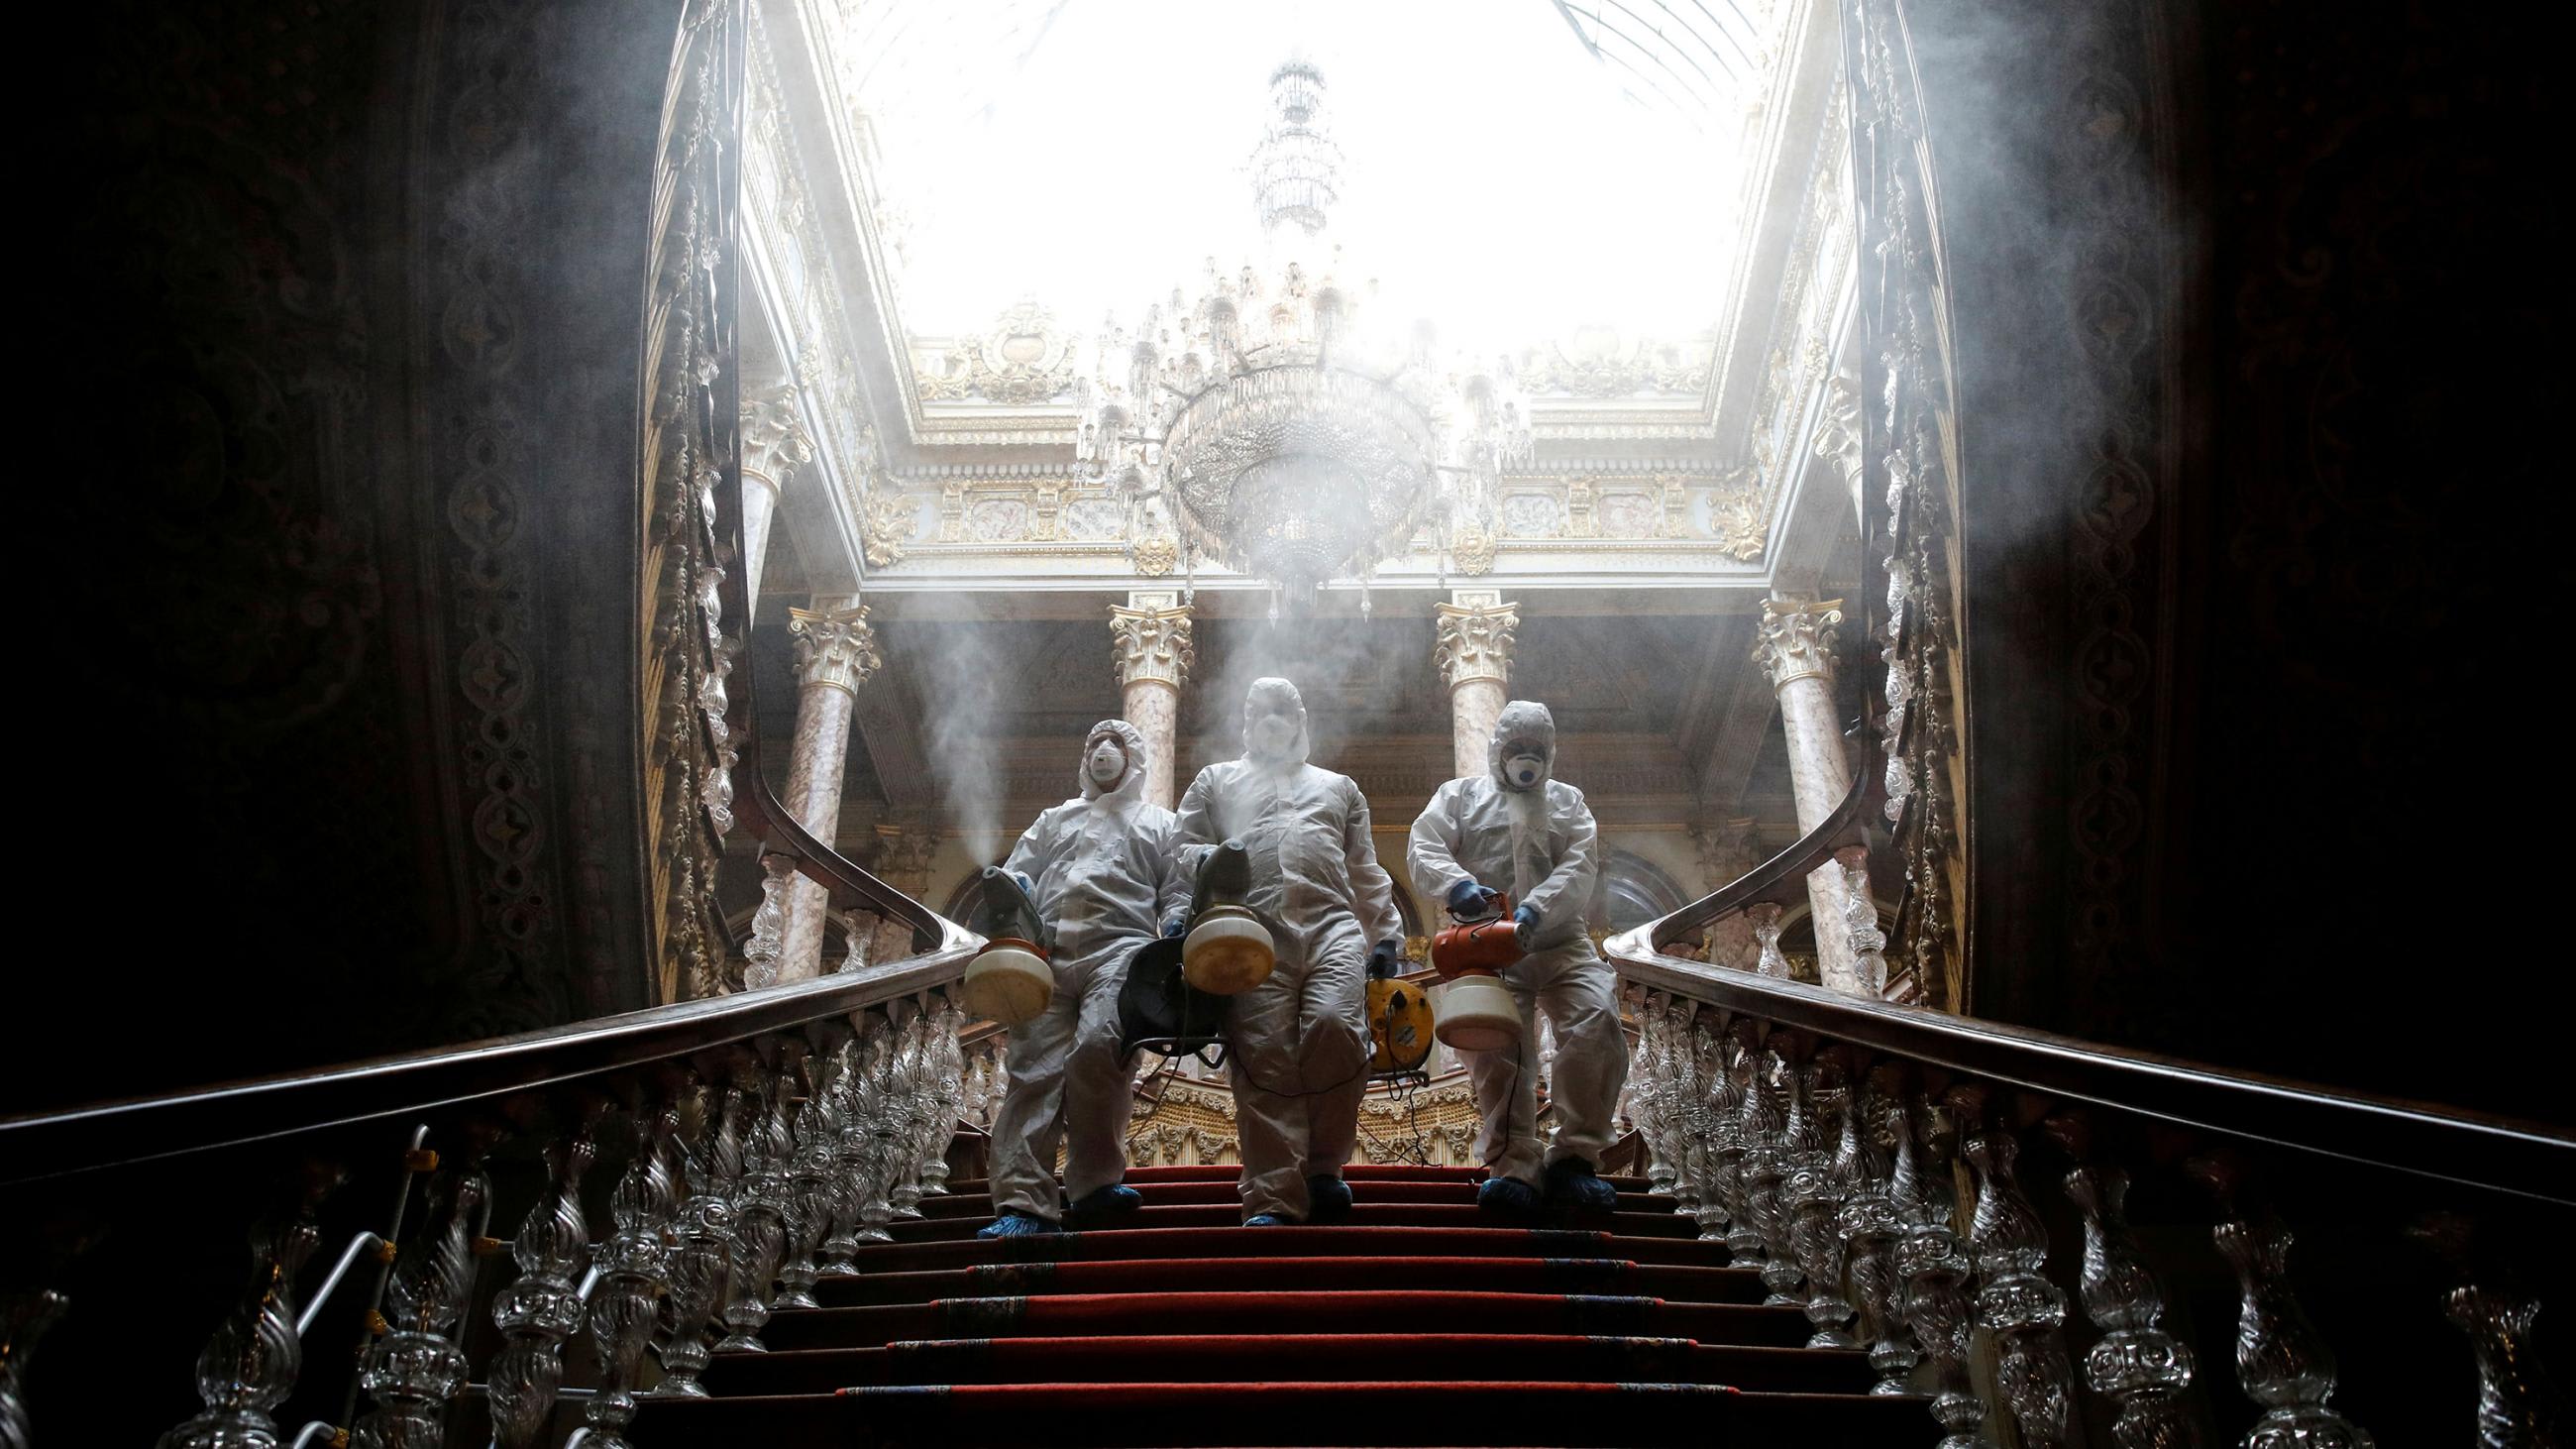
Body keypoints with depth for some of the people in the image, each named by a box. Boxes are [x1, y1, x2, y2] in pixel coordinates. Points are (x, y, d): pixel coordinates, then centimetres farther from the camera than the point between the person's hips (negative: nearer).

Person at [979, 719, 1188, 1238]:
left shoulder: (1158, 822, 27)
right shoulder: (1055, 820, 34)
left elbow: (1177, 892, 18)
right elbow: (1017, 871, 24)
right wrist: (1010, 888, -1)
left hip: (1118, 947, -3)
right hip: (1048, 954, 3)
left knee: (1097, 1045, -29)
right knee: (1035, 1069, -12)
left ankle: (1095, 1182, -20)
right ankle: (1023, 1204, -19)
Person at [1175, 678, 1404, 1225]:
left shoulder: (1338, 788, 32)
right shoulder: (1215, 781, 28)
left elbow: (1366, 872, 27)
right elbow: (1184, 848, 17)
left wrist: (1386, 933, 15)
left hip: (1333, 929, 1)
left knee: (1336, 1029, -23)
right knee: (1265, 1058, -13)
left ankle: (1322, 1168, -8)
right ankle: (1274, 1199, -14)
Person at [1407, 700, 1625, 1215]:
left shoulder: (1568, 801, 22)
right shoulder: (1460, 795, 19)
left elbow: (1580, 868, 4)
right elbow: (1423, 850, 1)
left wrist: (1534, 910, -17)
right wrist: (1457, 885, -23)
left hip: (1561, 942, 1)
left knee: (1598, 1021, -22)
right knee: (1495, 1042, -18)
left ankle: (1573, 1159, -20)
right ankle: (1513, 1166, -19)